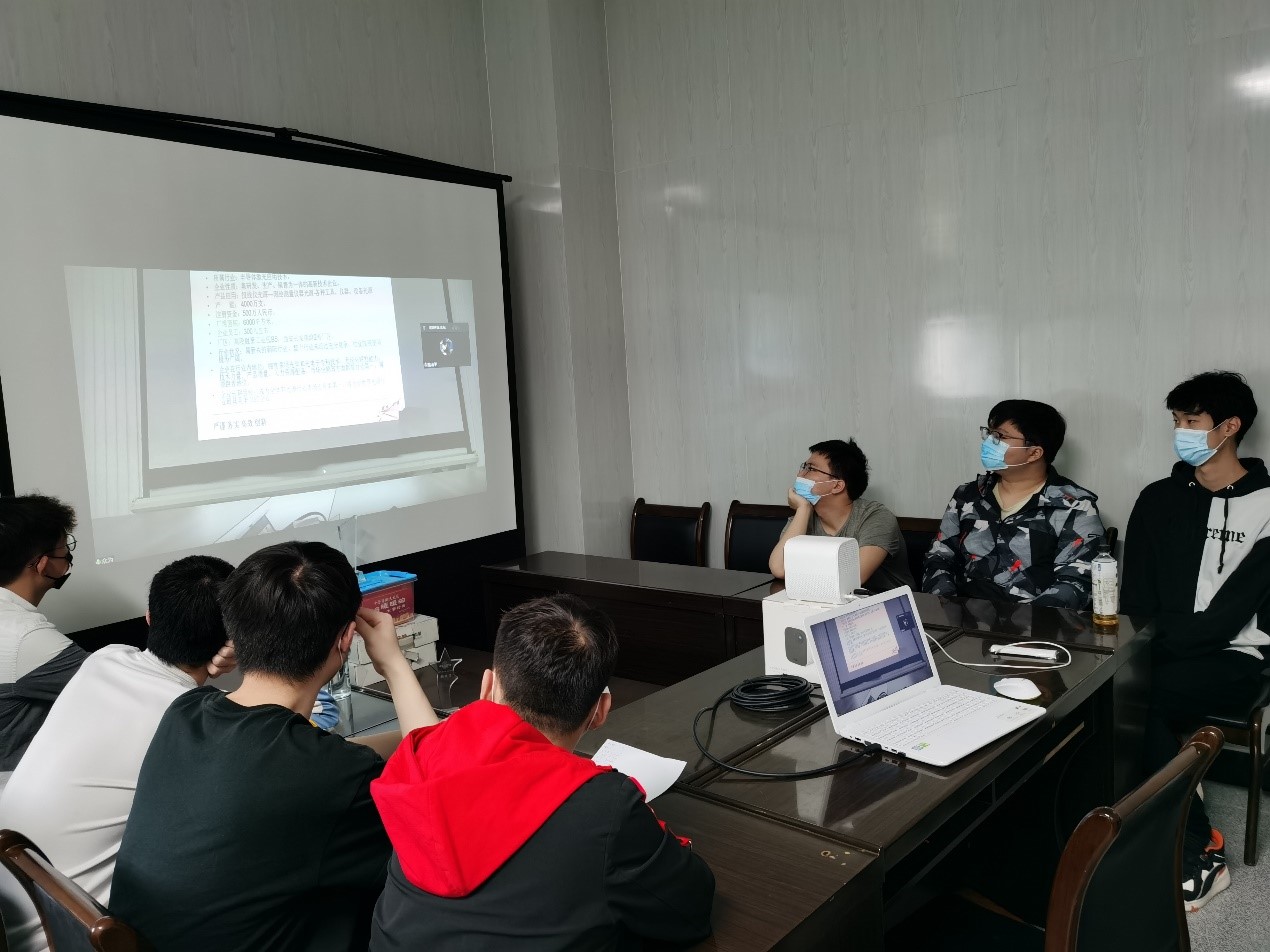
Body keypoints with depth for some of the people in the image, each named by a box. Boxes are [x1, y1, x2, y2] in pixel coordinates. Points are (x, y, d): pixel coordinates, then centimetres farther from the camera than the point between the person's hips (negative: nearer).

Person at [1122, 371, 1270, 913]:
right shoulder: (1158, 500, 11)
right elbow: (1138, 602, 5)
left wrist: (1160, 643, -18)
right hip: (1165, 656, 4)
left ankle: (1193, 853, -13)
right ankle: (1197, 851, -14)